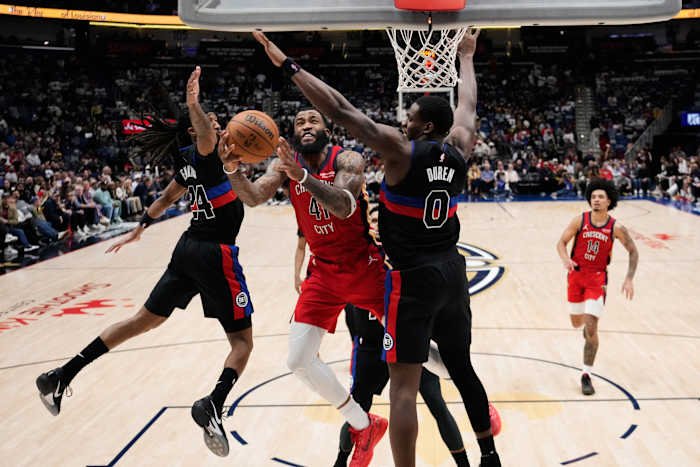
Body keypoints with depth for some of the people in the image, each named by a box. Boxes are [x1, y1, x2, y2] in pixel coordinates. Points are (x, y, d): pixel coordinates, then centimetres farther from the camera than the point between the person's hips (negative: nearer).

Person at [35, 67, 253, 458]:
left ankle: (62, 376, 15)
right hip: (216, 254, -8)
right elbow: (206, 137, -35)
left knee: (144, 320, 15)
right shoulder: (207, 152, -9)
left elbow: (166, 198, 28)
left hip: (189, 248, 8)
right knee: (242, 341, -3)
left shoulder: (190, 162, 14)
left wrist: (139, 229, 40)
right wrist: (194, 104, -46)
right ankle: (213, 406, -30)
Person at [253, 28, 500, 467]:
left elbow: (342, 110, -15)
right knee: (462, 367, 21)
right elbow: (467, 105, 23)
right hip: (452, 271, 7)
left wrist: (288, 64, -11)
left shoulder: (401, 150, -12)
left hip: (414, 277, -7)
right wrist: (466, 57, 40)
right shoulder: (459, 149, 4)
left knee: (404, 386, -4)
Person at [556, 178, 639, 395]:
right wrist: (566, 259, -24)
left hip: (597, 278, -2)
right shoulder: (580, 221, -8)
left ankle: (586, 375, -1)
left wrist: (629, 279, -8)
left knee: (591, 329, -11)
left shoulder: (616, 228, -10)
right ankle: (588, 322, 56)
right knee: (577, 322, 16)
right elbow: (561, 242, -3)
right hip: (576, 274, 2)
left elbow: (633, 252, 1)